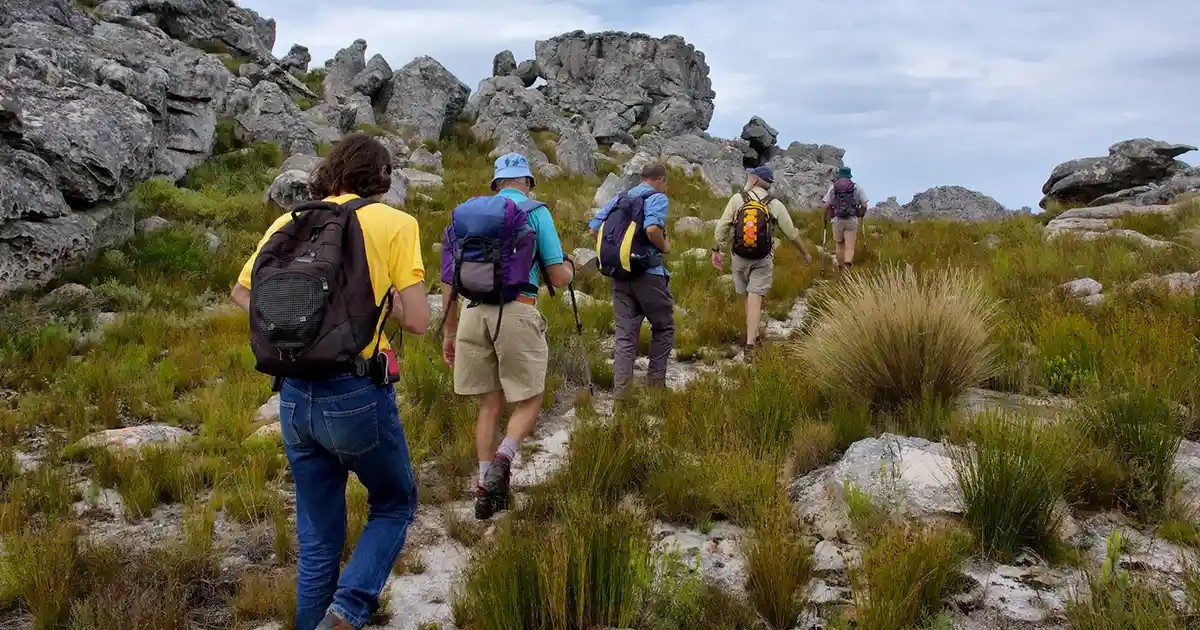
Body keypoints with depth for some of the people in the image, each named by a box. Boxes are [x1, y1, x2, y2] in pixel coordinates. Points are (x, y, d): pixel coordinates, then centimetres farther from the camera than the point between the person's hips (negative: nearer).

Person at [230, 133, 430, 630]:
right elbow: (417, 321, -7)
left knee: (317, 539, 17)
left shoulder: (290, 222, 10)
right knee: (395, 506, 18)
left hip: (294, 396, 5)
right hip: (356, 393, -4)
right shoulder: (393, 222, -4)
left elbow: (241, 292, 20)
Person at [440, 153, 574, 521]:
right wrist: (569, 266, 26)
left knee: (490, 404, 14)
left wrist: (450, 332, 23)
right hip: (517, 312, -4)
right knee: (529, 400, 9)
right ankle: (502, 459, -16)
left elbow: (449, 279, 17)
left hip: (474, 312, 4)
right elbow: (559, 278, 3)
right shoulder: (536, 212, 6)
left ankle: (486, 488, 13)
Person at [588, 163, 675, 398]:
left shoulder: (618, 199, 14)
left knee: (625, 335, 8)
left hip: (619, 275, 6)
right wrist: (664, 247, -6)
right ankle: (655, 382, 14)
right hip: (648, 273, -6)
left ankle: (620, 392, 3)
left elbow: (593, 228, 8)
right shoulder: (657, 198, -5)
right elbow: (652, 228, -24)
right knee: (664, 328, 13)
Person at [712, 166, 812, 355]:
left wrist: (717, 250, 3)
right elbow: (792, 233, 2)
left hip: (740, 257, 1)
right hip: (762, 260, -1)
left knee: (748, 296, 17)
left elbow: (722, 227, -8)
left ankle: (753, 334, 29)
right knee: (755, 298, -4)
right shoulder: (775, 205, -3)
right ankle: (750, 343, -10)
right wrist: (805, 253, 16)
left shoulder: (737, 199, -6)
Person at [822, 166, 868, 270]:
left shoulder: (833, 187, 6)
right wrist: (861, 215, 23)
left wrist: (827, 217, 16)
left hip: (837, 220, 1)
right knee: (850, 248, -3)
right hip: (852, 220, -1)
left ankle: (841, 269, 26)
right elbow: (864, 206, 3)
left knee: (839, 246, 19)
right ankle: (847, 266, -30)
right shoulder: (857, 187, 5)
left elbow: (826, 206, -2)